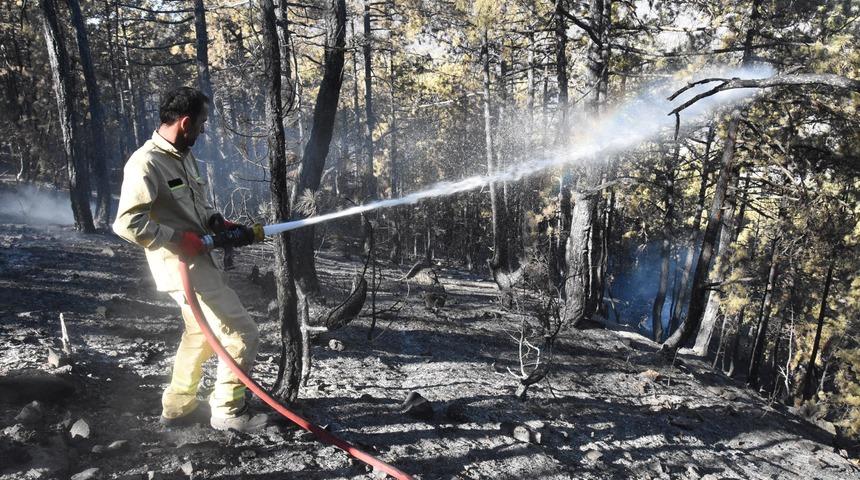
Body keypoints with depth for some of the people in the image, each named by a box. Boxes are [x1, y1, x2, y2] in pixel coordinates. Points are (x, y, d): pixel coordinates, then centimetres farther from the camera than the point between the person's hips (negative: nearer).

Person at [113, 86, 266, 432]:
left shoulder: (184, 157, 9)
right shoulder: (147, 163, -20)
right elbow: (128, 223, -27)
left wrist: (218, 223, 5)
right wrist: (178, 239, -21)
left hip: (198, 261, 10)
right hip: (183, 267, -10)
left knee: (200, 333, 24)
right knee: (242, 335, -6)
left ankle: (178, 408, 39)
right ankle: (227, 411, 12)